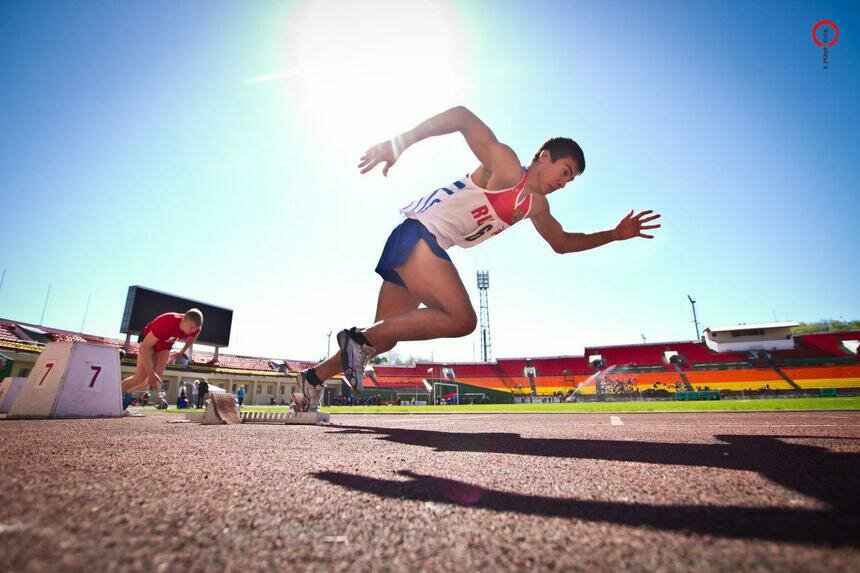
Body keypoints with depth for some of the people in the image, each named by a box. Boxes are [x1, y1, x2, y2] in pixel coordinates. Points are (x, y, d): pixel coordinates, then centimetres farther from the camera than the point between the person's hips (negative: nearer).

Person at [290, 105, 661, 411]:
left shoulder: (535, 205, 20)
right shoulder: (505, 165, -6)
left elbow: (562, 243, 31)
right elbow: (462, 116, -14)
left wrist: (616, 234, 25)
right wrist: (399, 144, -23)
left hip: (426, 247, 9)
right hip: (417, 232, -9)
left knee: (384, 336, 8)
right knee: (462, 319, -21)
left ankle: (315, 378, 20)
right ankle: (361, 338, -13)